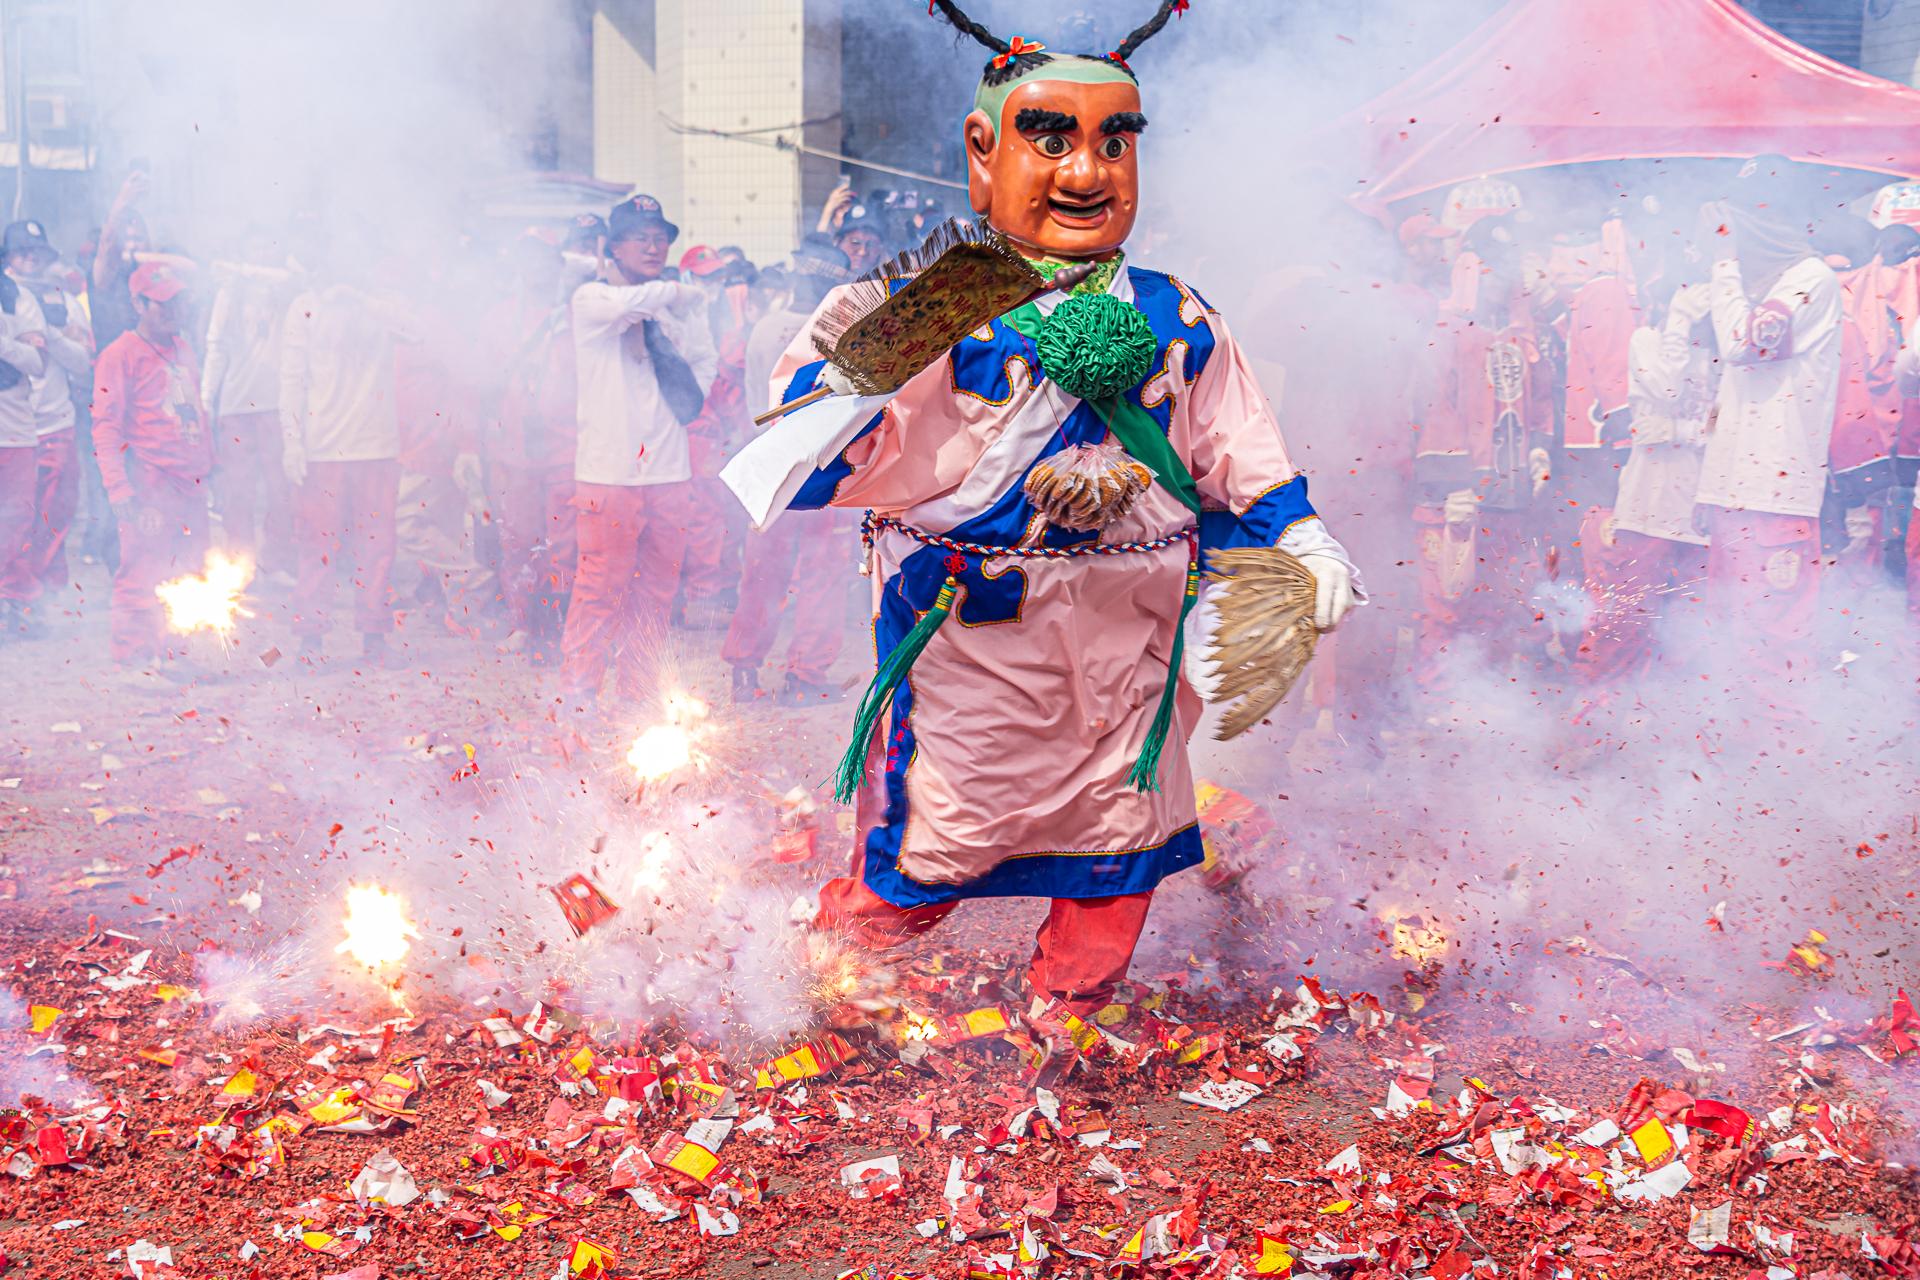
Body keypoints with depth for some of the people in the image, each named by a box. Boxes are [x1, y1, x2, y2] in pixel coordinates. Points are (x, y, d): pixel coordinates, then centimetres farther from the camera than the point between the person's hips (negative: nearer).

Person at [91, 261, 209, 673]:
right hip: (148, 485, -8)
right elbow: (106, 427, -11)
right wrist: (119, 489, -17)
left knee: (187, 572, 10)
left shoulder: (183, 349, 17)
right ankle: (132, 662, 2)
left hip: (190, 484, 8)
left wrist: (208, 463, 18)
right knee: (140, 572, -7)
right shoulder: (121, 355, -7)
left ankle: (168, 653, 21)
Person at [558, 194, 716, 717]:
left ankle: (638, 691, 18)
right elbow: (626, 303, -22)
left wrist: (692, 397, 6)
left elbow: (705, 360, 25)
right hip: (609, 469, -5)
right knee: (601, 588, -7)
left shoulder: (678, 306, 15)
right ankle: (578, 695, 1)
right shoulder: (591, 298, -1)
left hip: (668, 469, 6)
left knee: (656, 588, 8)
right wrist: (681, 292, -7)